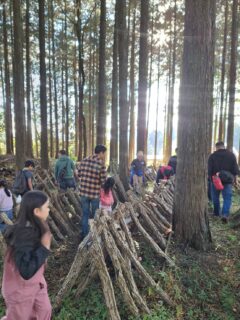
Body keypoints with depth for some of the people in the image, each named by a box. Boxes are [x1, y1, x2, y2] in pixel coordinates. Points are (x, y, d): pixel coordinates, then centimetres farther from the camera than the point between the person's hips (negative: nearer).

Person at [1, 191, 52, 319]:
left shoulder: (34, 228, -11)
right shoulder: (22, 236, -35)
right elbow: (26, 272, -35)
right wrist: (44, 247, -35)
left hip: (36, 282, 7)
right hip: (20, 288, -7)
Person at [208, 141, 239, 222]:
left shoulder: (212, 156, -4)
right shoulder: (231, 155, 1)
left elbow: (209, 169, -6)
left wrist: (210, 177, 5)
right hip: (228, 180, 0)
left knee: (215, 197, 15)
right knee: (227, 198, 1)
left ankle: (216, 212, 27)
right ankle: (225, 214, -14)